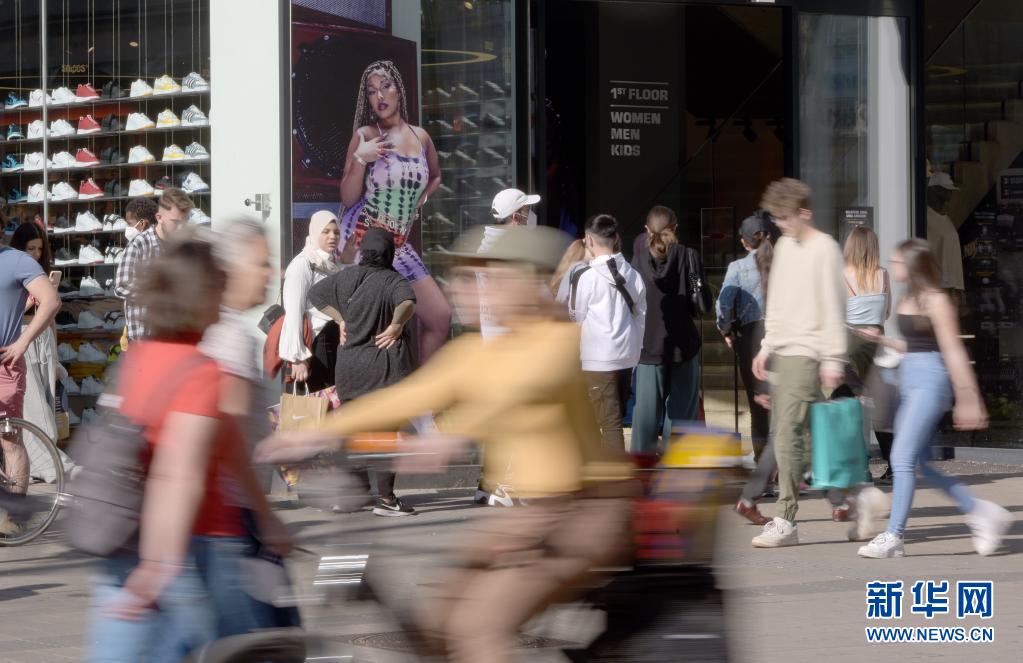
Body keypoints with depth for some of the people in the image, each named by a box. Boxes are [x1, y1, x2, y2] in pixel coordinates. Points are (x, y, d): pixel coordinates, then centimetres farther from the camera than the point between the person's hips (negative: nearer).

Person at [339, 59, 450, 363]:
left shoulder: (420, 136, 10)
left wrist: (418, 202, 14)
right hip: (361, 237, -6)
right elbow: (348, 199, -5)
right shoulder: (364, 135, -4)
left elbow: (435, 176, 32)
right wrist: (360, 159, -20)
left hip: (398, 244, 6)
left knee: (440, 317, -1)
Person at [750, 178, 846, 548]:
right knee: (783, 435, 7)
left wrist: (833, 359, -15)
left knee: (789, 435, -13)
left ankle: (786, 521, -13)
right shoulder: (784, 247, 17)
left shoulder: (824, 249, -8)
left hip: (805, 354, -8)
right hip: (780, 352, 9)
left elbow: (832, 308, -12)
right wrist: (767, 346, 17)